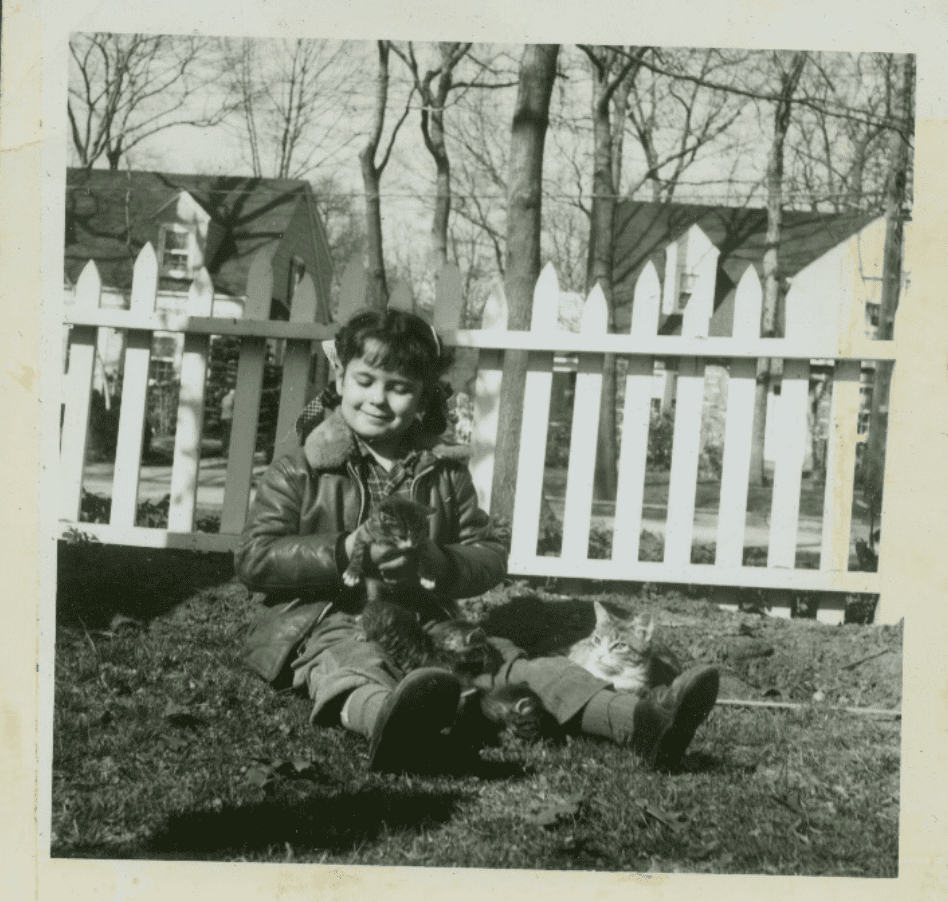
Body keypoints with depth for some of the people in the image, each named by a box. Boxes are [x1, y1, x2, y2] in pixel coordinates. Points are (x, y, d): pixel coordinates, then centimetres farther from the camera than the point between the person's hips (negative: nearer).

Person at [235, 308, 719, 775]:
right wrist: (344, 552, -17)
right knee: (350, 665, -38)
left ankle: (637, 718, -38)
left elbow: (492, 556, 11)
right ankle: (390, 720, -76)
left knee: (502, 657, -18)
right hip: (325, 619, -4)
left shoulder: (444, 475, 14)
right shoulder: (300, 471, 4)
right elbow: (253, 559, -3)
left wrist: (437, 561, -12)